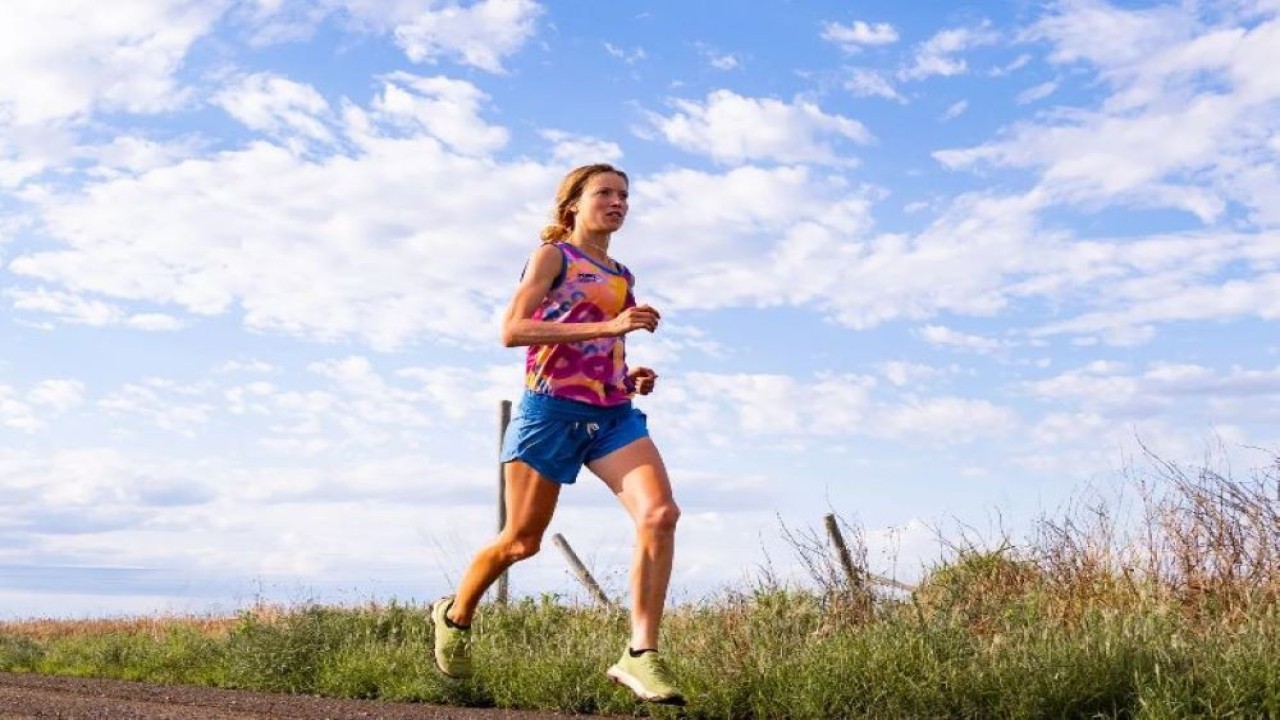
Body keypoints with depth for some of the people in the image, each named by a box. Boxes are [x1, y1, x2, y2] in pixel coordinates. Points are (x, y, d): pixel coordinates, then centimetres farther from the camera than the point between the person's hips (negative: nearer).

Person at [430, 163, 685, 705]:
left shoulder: (622, 277, 21)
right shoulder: (552, 256, 2)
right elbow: (512, 330, -13)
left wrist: (633, 377, 10)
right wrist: (607, 326, -20)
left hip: (614, 414, 5)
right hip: (553, 410, -5)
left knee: (660, 513, -19)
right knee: (521, 540, 5)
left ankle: (641, 654, -18)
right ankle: (455, 615, 33)